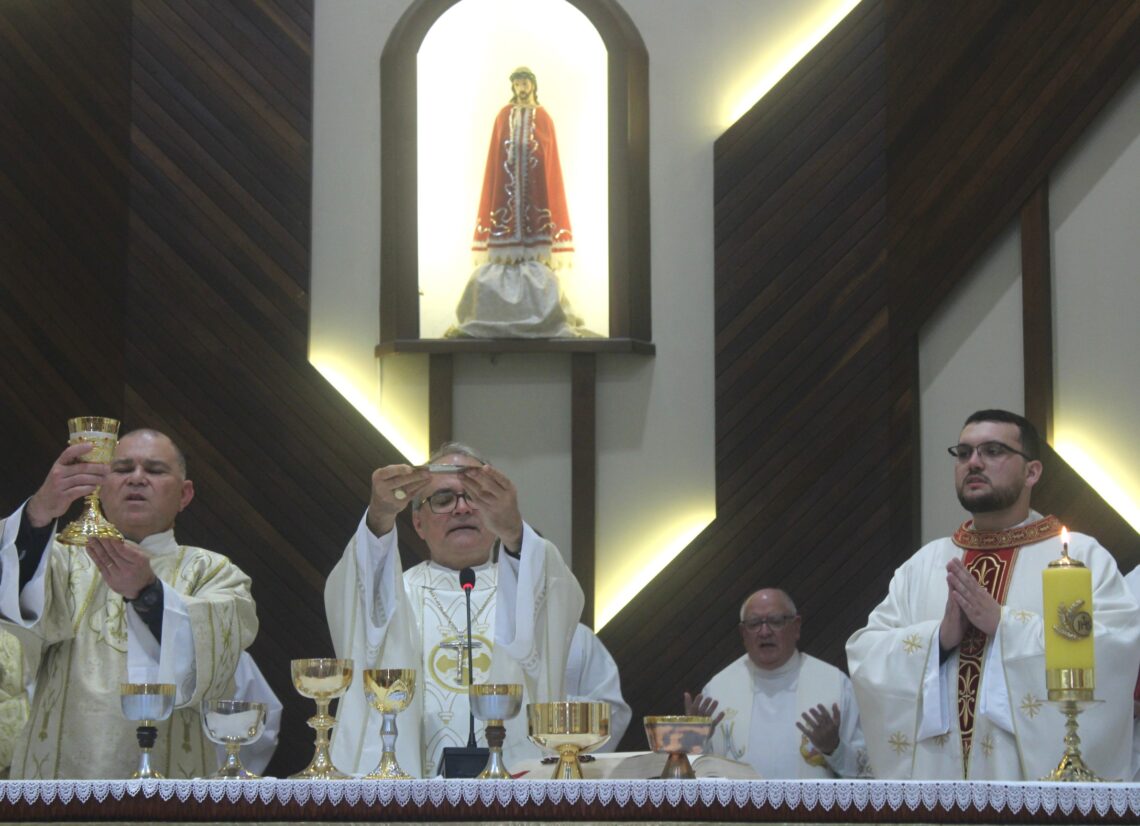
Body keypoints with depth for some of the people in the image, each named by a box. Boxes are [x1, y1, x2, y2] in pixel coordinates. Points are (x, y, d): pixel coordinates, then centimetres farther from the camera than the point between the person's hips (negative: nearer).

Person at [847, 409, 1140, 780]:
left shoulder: (1082, 556, 1)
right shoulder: (923, 564, 12)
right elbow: (864, 655, 4)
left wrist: (1003, 623, -18)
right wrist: (940, 637, -13)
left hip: (1040, 774, -3)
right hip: (935, 770, 3)